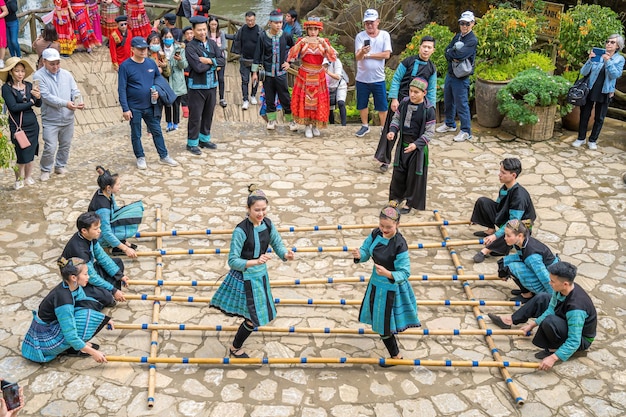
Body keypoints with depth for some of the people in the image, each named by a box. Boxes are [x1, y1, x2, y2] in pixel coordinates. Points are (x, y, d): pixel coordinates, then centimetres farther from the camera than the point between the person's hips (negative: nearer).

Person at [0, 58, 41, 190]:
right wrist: (31, 102, -9)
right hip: (18, 126, -4)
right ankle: (19, 180, 18)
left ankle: (28, 177, 30)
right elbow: (13, 107, -18)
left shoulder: (28, 86, 4)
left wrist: (38, 97, -22)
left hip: (32, 124, 4)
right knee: (22, 155, -1)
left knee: (31, 153, 12)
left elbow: (38, 105, -1)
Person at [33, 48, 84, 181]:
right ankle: (45, 170, 14)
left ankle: (60, 166, 34)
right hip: (50, 120, -4)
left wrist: (79, 102, -20)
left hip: (68, 119, 5)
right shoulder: (39, 76, -9)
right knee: (50, 148, -6)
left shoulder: (67, 74, 5)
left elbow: (75, 92, 3)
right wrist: (65, 103, -29)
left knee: (65, 145, 15)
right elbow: (46, 96, -18)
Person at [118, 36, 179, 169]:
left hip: (151, 106, 3)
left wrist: (158, 92, -6)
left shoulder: (151, 63, 1)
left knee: (157, 131, 10)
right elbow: (122, 89, -11)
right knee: (136, 134, 9)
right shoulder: (125, 66, -11)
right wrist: (125, 109, -15)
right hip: (134, 108, -3)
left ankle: (164, 156, 21)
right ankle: (140, 158, 25)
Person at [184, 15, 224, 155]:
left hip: (211, 84, 6)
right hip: (197, 86, -6)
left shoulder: (212, 43, 6)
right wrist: (214, 63, -9)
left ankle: (204, 138, 32)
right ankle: (192, 143, 13)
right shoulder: (190, 47, -12)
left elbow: (222, 60, -1)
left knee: (208, 114, 16)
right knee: (195, 116, 1)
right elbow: (198, 67, -22)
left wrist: (208, 60, -15)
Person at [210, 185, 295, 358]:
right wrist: (256, 262, -40)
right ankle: (235, 349, 29)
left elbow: (278, 245, 0)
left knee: (261, 311, 24)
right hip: (244, 277, -7)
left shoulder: (267, 224, -8)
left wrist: (286, 254, -23)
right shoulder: (241, 230, -27)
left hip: (260, 274, 7)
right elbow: (232, 261, -26)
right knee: (255, 317, 2)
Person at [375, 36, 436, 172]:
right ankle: (385, 160, 7)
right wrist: (394, 99, -13)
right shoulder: (408, 61, -6)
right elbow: (396, 79, -6)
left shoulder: (431, 69, 5)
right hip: (400, 99, -3)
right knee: (391, 129, -1)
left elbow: (431, 90, 8)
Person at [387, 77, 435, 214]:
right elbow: (396, 118, 9)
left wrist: (416, 144, -26)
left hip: (418, 147, -4)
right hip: (403, 143, 4)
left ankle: (410, 202, 20)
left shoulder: (429, 109, -17)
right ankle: (397, 196, 33)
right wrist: (392, 131, -10)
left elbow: (430, 132, -15)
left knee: (415, 175, 6)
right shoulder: (404, 103, -4)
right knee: (399, 171, 14)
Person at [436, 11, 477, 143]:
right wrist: (453, 57, -17)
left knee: (461, 104, -3)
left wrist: (451, 52, -8)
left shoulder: (472, 40, -14)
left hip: (461, 77, -8)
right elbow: (447, 51, 3)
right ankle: (450, 124, 38)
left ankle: (466, 132, 6)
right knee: (448, 101, 19)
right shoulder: (457, 36, 11)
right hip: (450, 74, 8)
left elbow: (460, 54, -26)